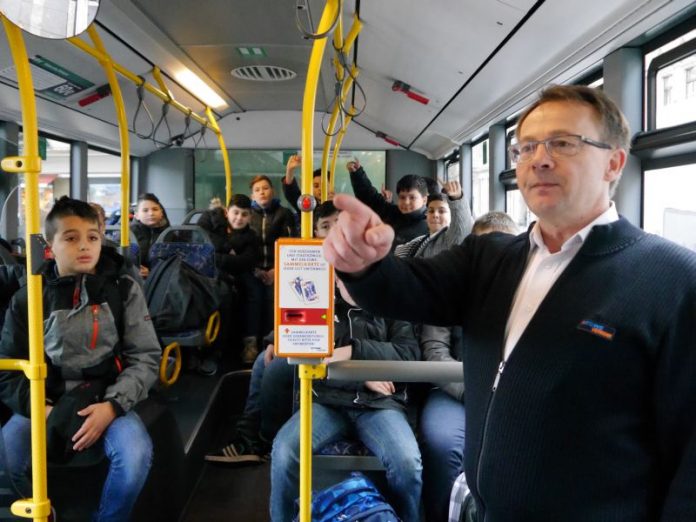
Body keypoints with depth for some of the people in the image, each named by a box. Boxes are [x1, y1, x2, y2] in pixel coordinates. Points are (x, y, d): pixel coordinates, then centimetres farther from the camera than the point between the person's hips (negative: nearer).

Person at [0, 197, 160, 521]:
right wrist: (40, 409, -12)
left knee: (136, 454, -30)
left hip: (106, 401, -1)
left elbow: (146, 357, -2)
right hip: (43, 404, 1)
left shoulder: (124, 289, 0)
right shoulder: (28, 298, 3)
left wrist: (112, 405, -16)